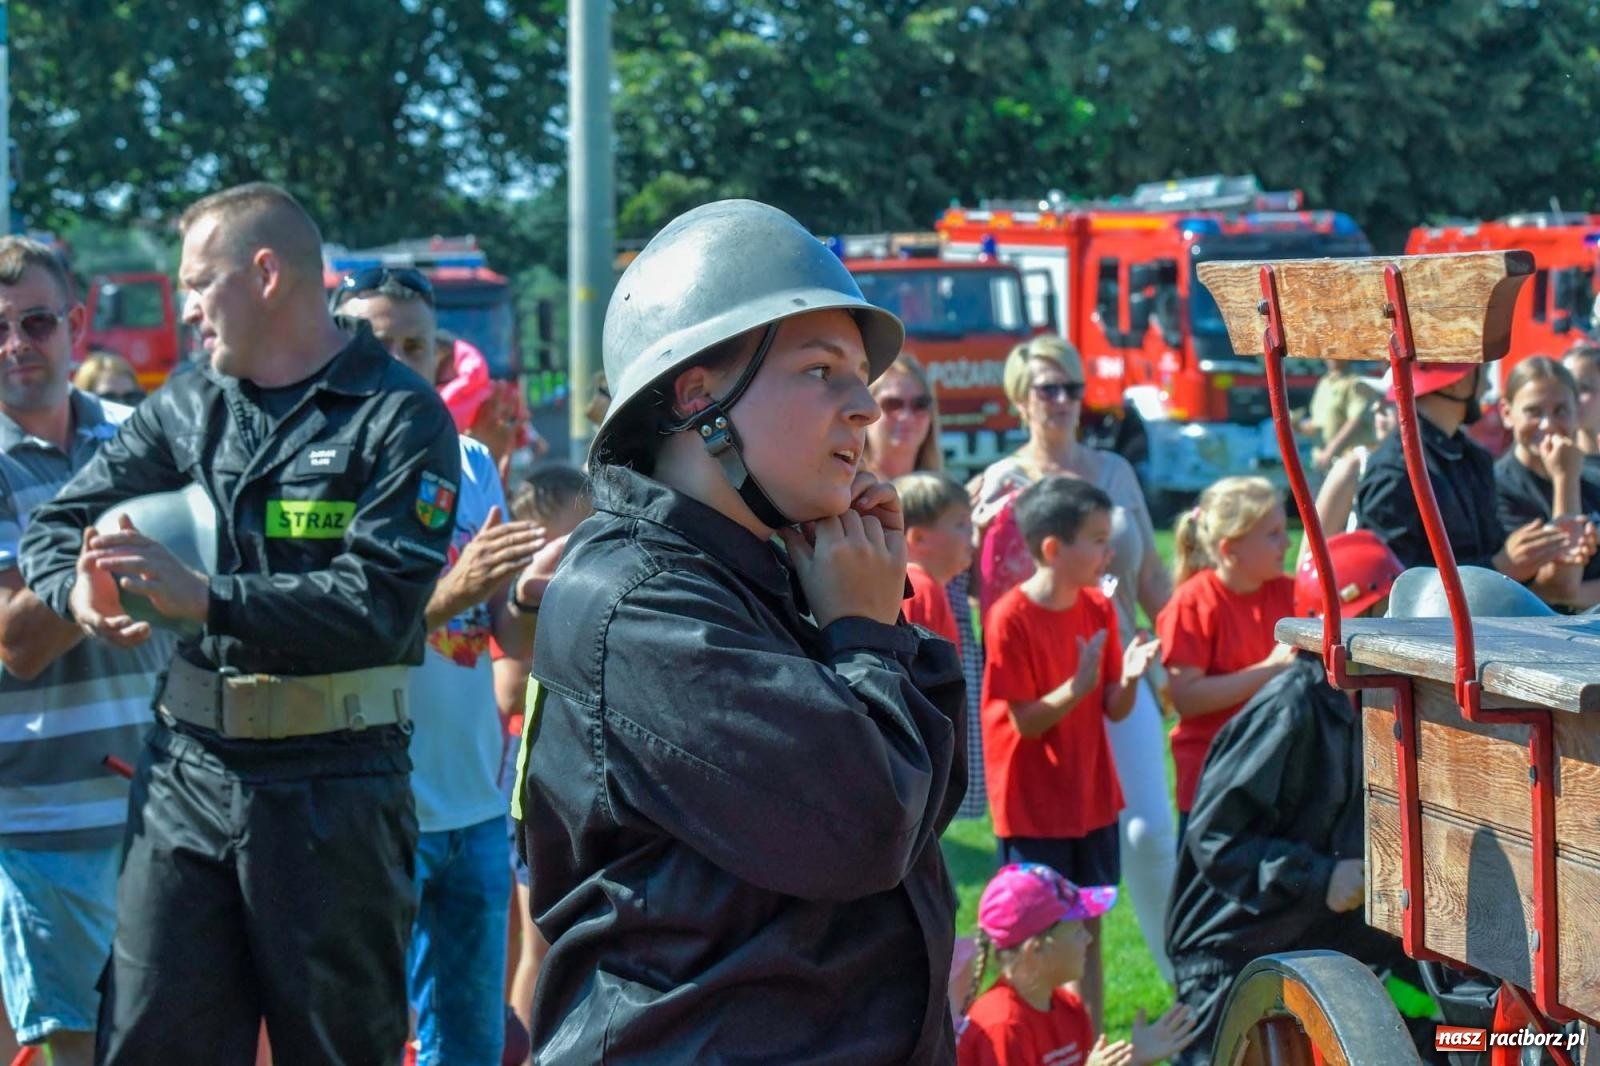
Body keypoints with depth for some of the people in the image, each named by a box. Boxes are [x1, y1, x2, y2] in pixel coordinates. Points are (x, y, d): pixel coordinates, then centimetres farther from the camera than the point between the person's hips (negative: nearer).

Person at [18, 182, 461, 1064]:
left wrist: (206, 599, -22)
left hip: (335, 783, -5)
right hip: (187, 767, 5)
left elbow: (380, 604, -17)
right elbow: (55, 524, 16)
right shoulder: (185, 410, 12)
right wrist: (78, 588, -8)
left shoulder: (399, 417, -5)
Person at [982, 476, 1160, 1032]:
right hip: (1033, 806, -6)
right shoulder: (1011, 618, -17)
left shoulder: (1099, 608, 3)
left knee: (1088, 930, 12)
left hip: (1091, 797, 6)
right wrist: (1080, 684, -30)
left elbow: (1114, 710, 4)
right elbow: (1026, 722, -17)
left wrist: (1128, 678, -17)